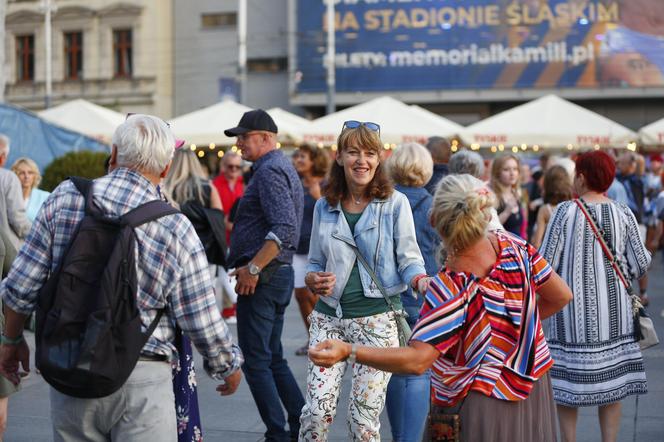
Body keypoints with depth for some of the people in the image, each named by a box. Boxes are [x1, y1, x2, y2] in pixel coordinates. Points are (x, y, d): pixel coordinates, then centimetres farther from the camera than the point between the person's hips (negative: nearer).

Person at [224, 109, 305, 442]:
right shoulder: (284, 168, 17)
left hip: (263, 277, -10)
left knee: (255, 361, -4)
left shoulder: (269, 171, -15)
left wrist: (253, 268, -23)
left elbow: (284, 229, -27)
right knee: (273, 358, 16)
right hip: (280, 274, 10)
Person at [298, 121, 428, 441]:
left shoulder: (395, 203, -2)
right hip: (329, 317, 3)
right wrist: (313, 280, -7)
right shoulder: (324, 207, 8)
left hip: (377, 318, -2)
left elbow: (408, 258, -2)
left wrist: (421, 281, -23)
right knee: (317, 410, -6)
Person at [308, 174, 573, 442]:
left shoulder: (449, 287, -27)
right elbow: (561, 296, 0)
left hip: (489, 400, -6)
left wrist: (348, 352, -36)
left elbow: (417, 360, -31)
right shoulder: (512, 246, -12)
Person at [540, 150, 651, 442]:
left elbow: (546, 263, -11)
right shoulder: (623, 214, -3)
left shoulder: (565, 212, -10)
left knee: (568, 379, 7)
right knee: (612, 379, 10)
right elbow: (640, 265, -1)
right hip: (613, 309, 3)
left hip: (574, 308, -3)